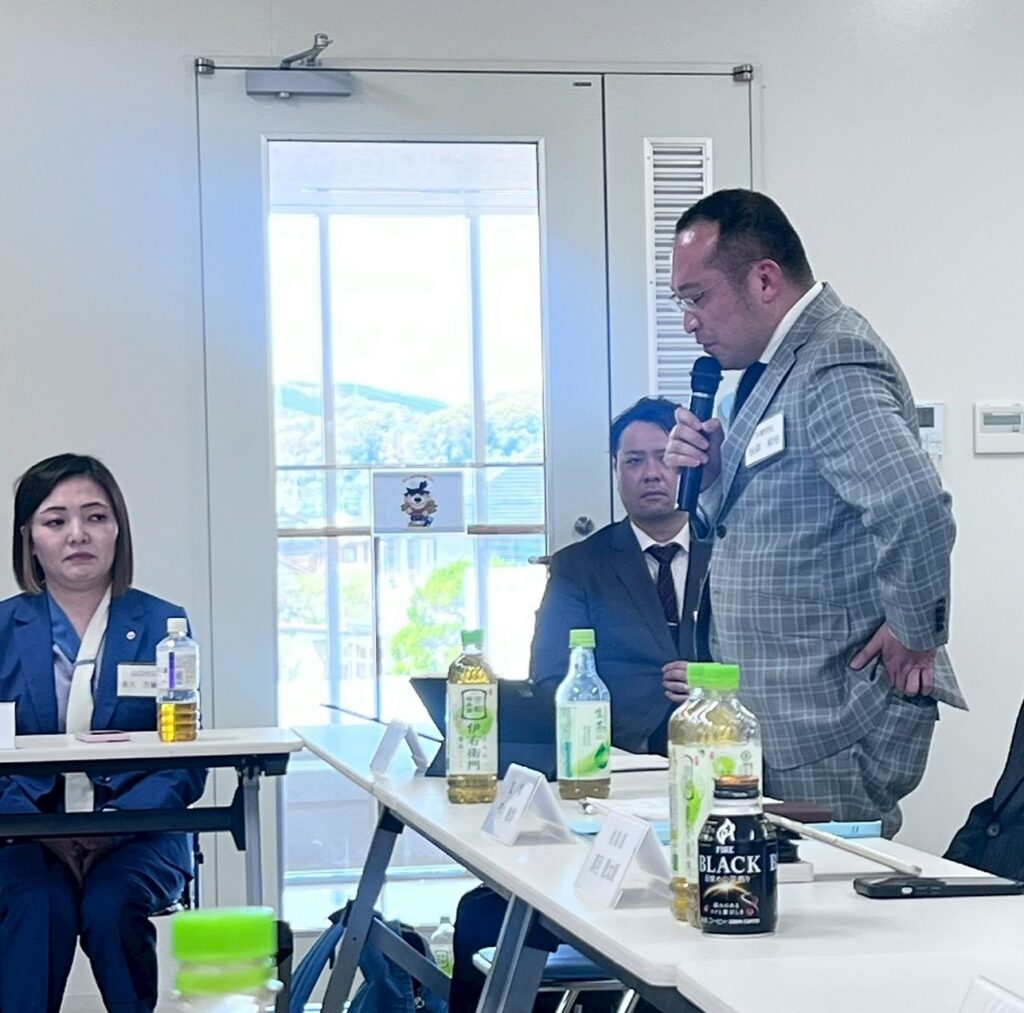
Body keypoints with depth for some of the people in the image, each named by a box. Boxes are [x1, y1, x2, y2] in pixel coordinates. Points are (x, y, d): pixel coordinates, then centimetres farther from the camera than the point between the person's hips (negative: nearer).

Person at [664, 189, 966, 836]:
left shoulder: (834, 369, -18)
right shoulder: (778, 367, 15)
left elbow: (916, 508, -31)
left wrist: (915, 635, -19)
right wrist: (714, 470, 2)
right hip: (787, 714, 10)